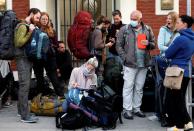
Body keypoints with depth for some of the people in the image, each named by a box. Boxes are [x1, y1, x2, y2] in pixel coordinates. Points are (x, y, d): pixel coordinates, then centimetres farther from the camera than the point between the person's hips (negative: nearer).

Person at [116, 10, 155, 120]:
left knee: (139, 88, 11)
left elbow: (153, 44, 13)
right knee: (128, 87, -2)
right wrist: (125, 57, -10)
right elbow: (119, 46, 0)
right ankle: (127, 110, 5)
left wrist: (148, 43, -9)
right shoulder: (124, 30, -2)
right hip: (130, 64, -3)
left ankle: (137, 108, 22)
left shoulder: (147, 29, 7)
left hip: (143, 64, 4)